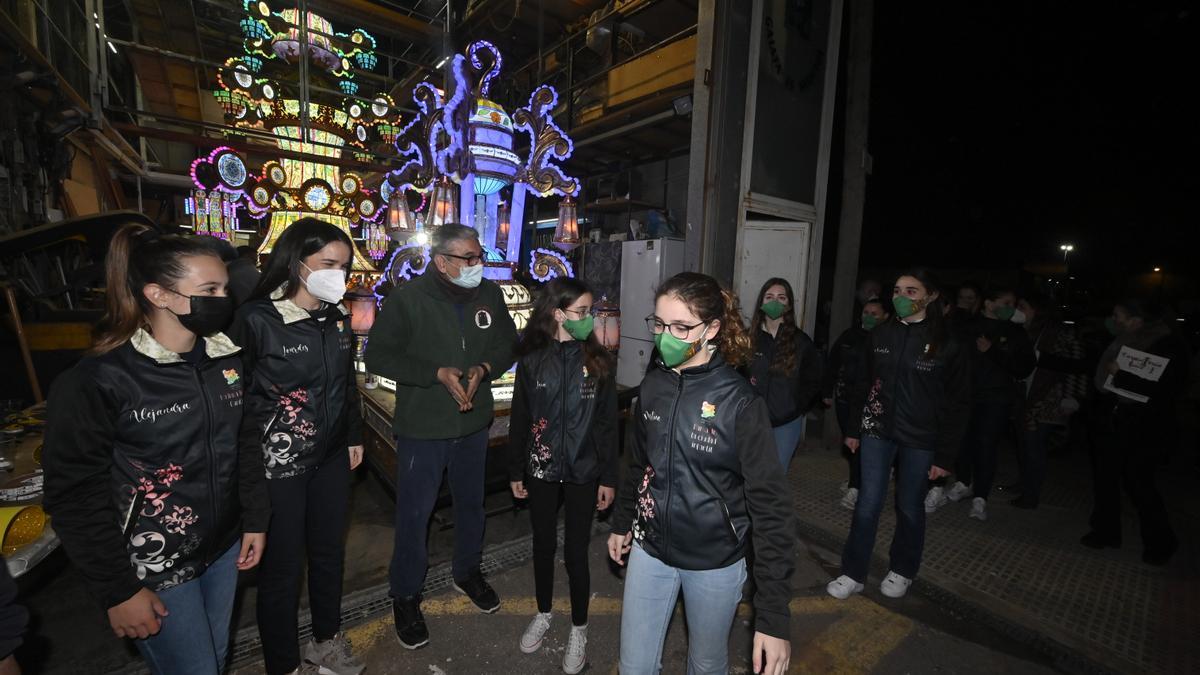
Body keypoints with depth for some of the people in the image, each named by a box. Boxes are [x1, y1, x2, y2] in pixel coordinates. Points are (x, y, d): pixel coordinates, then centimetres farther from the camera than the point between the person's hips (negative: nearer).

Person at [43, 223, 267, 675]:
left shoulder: (226, 359, -3)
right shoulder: (98, 381, -18)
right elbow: (75, 496, -13)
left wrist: (255, 518, 6)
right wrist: (118, 591, -10)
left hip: (224, 548, 5)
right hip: (153, 567, -5)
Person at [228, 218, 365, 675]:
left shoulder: (337, 316, 1)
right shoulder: (256, 319, -15)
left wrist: (354, 436, 14)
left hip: (332, 457, 5)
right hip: (277, 464, -5)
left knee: (329, 551, 19)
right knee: (282, 566, 10)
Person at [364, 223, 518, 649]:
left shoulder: (490, 295, -1)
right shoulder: (408, 299, -14)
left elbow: (507, 346, 6)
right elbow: (379, 356, -13)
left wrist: (483, 368, -15)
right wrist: (438, 373, -23)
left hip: (474, 423, 4)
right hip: (422, 427, -4)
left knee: (471, 503, 21)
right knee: (414, 513, 9)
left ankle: (467, 571, 46)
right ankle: (405, 596, 33)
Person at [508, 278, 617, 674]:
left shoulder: (597, 360, -7)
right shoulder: (531, 359, -6)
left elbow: (607, 423, -4)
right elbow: (519, 419, 1)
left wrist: (608, 477, -3)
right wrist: (516, 471, 5)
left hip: (583, 472, -1)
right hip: (541, 469, 1)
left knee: (575, 551, 8)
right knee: (543, 543, 18)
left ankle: (579, 629, 32)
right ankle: (543, 614, 42)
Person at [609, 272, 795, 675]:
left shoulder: (739, 402, -20)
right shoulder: (652, 386, -5)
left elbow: (771, 506, -18)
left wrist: (773, 616, -19)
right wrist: (622, 523, 18)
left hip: (714, 561, -3)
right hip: (650, 549, 4)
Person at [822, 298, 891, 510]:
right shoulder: (849, 336, 8)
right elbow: (832, 364, 13)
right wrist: (827, 391, 14)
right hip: (845, 397, 5)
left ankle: (855, 488, 1)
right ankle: (858, 477, 33)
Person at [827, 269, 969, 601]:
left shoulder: (946, 345, -7)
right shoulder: (879, 336, 1)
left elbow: (957, 404, -5)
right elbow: (862, 384, 8)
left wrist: (944, 455, -6)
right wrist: (853, 429, 9)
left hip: (919, 440, -2)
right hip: (877, 432, 2)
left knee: (909, 507, 13)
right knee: (867, 504, 4)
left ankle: (902, 571, 35)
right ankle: (853, 574, 18)